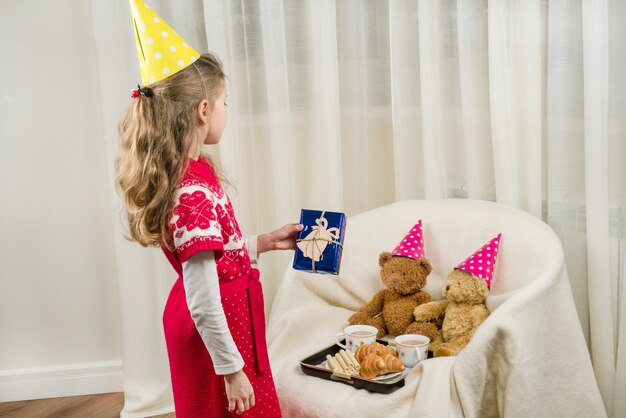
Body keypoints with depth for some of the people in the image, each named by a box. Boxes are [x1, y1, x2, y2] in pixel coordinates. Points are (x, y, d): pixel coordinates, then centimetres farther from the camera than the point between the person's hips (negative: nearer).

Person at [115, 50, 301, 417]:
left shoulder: (183, 172, 0)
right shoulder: (194, 193, -29)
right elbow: (203, 304, -27)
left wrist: (265, 242, 12)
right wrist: (231, 369, -20)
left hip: (221, 318, 9)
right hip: (217, 329, -9)